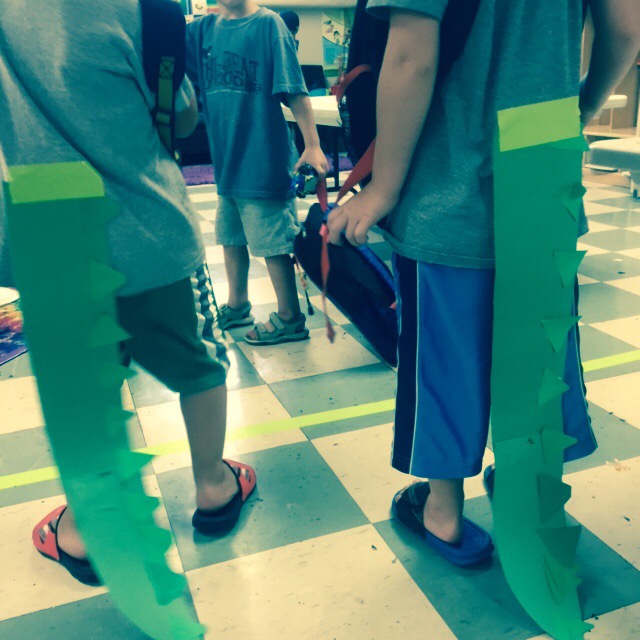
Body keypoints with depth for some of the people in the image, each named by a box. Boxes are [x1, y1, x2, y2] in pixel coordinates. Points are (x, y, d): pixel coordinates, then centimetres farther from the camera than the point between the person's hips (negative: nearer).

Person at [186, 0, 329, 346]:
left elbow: (294, 90, -12)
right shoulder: (204, 29, 10)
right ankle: (237, 306, 34)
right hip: (226, 157, 7)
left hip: (263, 158, -7)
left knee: (273, 242, -1)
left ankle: (289, 319, 13)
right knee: (231, 236, 17)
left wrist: (312, 145, -17)